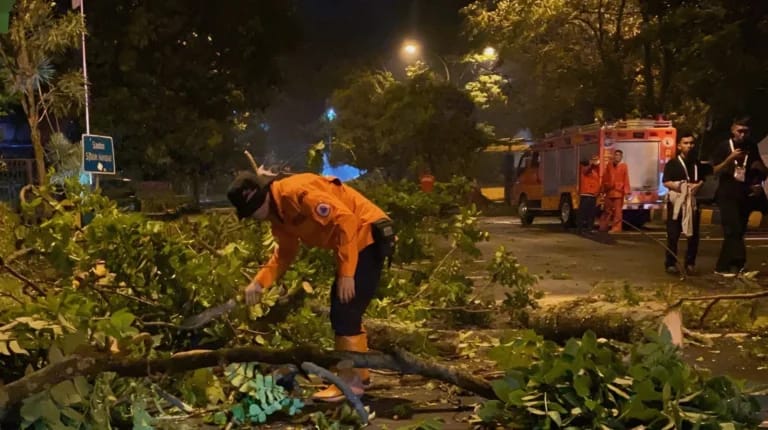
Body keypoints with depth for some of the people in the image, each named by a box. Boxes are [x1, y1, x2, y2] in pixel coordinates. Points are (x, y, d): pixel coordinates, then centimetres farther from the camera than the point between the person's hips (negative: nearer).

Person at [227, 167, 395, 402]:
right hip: (354, 242, 10)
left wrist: (345, 273, -26)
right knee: (343, 310, 16)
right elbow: (285, 252, 16)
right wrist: (259, 282, 4)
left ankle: (349, 382, -1)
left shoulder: (298, 192, -24)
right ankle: (359, 374, 26)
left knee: (345, 311, -9)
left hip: (368, 237, -10)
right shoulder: (278, 212, 7)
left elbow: (345, 220, -27)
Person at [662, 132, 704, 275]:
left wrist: (697, 185, -3)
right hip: (676, 201, -5)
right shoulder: (672, 163, -1)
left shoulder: (697, 164, 15)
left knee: (693, 234, 4)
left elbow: (703, 180, 18)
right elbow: (666, 182, -8)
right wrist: (680, 186, -19)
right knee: (673, 235, -5)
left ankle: (690, 263, 13)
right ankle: (670, 264, 0)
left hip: (693, 201, 5)